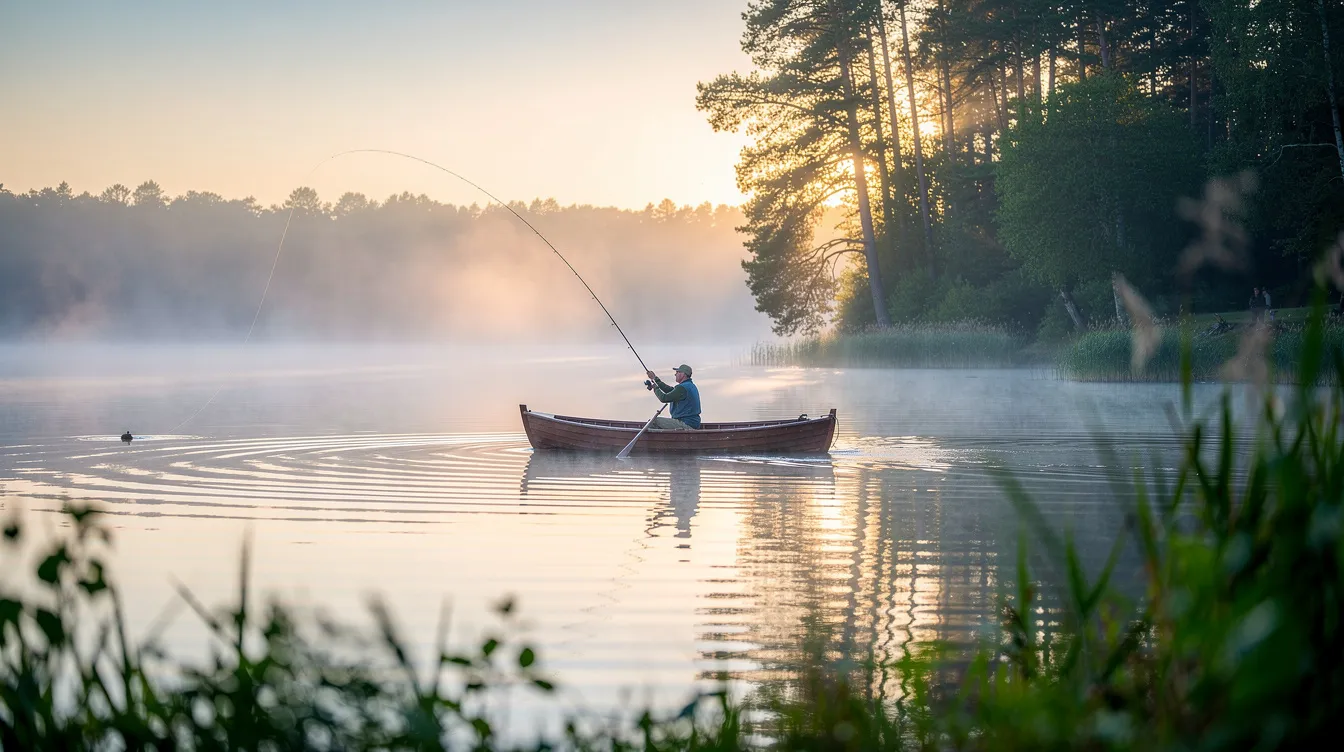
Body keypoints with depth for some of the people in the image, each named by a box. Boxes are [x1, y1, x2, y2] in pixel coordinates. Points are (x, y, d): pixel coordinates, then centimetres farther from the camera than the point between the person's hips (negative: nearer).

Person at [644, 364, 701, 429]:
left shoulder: (682, 388, -18)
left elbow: (664, 398, -16)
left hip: (686, 424, -10)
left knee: (654, 421, -8)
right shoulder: (691, 386, 15)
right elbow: (670, 390, 21)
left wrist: (655, 388, 2)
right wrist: (655, 378, 21)